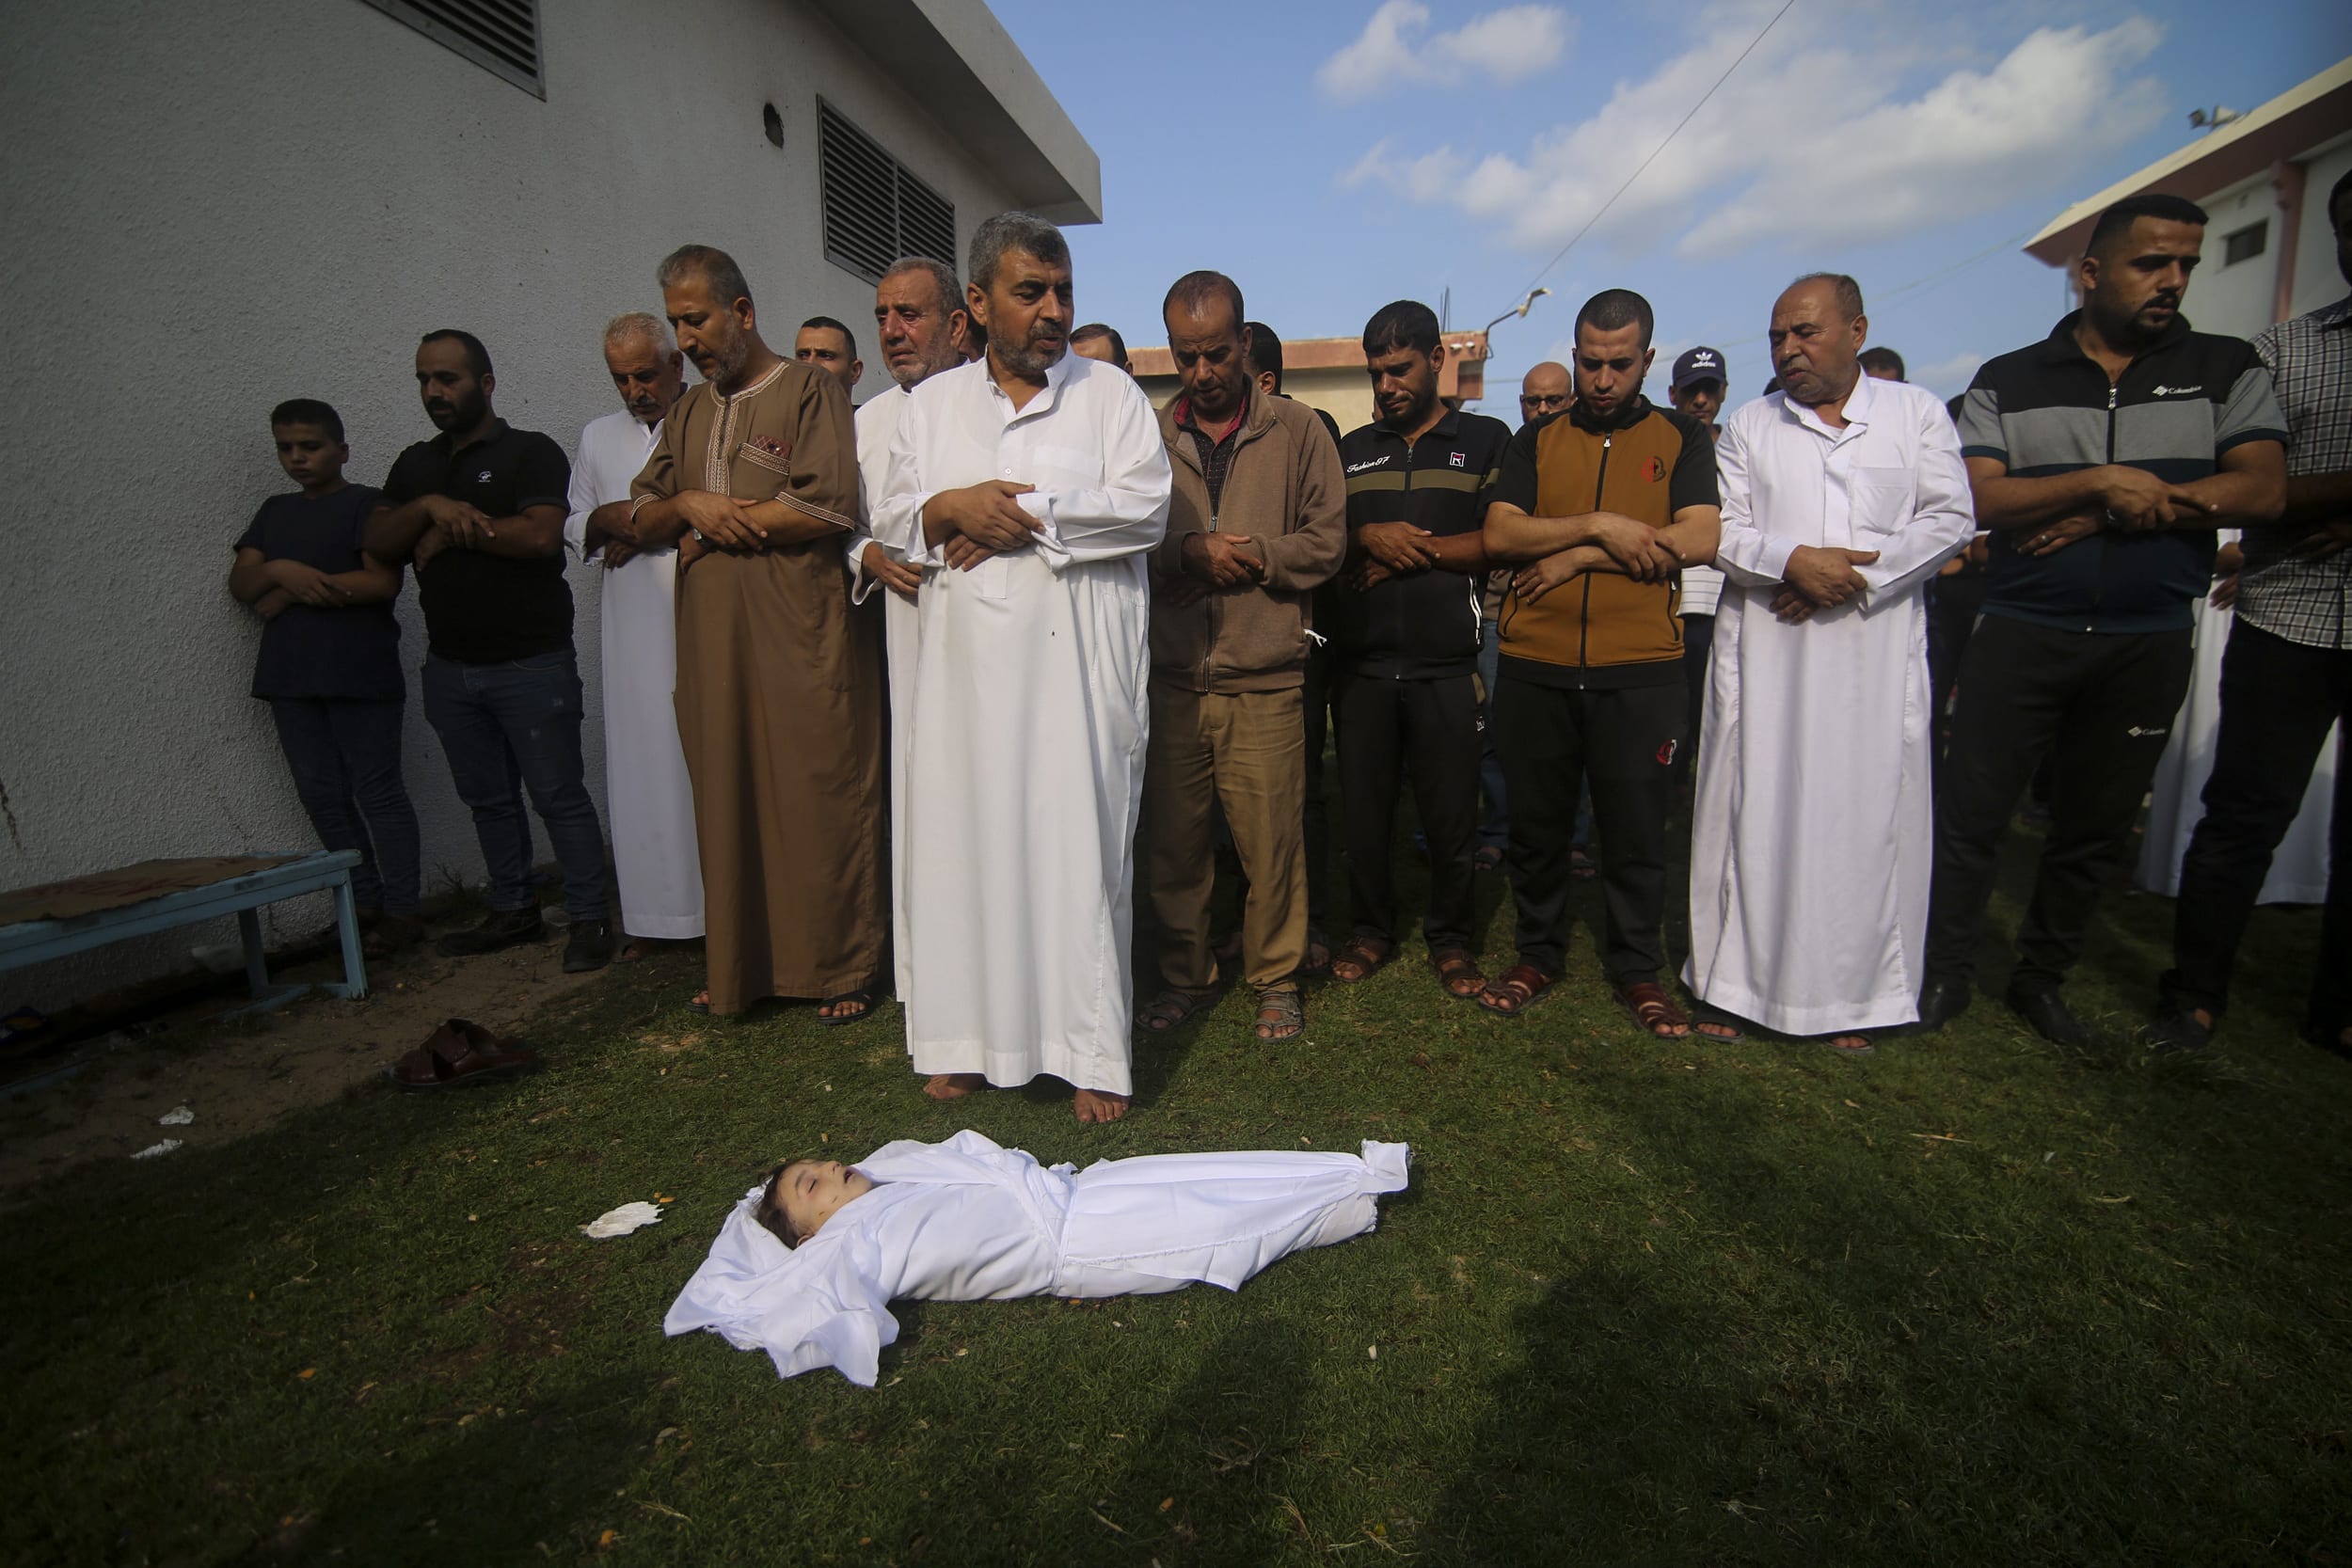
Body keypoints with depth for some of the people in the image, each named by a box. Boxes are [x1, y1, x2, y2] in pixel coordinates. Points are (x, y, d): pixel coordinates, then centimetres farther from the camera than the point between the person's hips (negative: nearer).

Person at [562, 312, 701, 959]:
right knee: (641, 762, 4)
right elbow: (573, 527, 22)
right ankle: (652, 911, 13)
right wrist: (606, 521, 0)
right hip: (633, 632, 4)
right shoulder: (598, 437, 19)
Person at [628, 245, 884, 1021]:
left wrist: (716, 528, -5)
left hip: (803, 636, -6)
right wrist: (689, 504, -5)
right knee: (728, 805, 9)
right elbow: (642, 518, 18)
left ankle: (841, 970, 10)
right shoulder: (686, 412, 21)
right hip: (711, 642, 6)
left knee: (820, 802, -2)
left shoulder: (810, 390, 1)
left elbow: (829, 506, -13)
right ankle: (744, 967, 21)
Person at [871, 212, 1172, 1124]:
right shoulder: (932, 402, 18)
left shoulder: (1110, 393, 8)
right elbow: (889, 518, 13)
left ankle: (1092, 1052, 7)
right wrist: (952, 508, -8)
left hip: (1076, 667, -3)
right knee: (964, 836, 4)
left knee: (1080, 841, -3)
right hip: (965, 665, 3)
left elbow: (1144, 508, -5)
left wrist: (1024, 516, -9)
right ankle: (971, 1035, 18)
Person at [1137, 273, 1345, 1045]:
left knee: (1271, 841, 2)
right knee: (1173, 840, 9)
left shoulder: (1297, 430, 7)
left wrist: (1256, 556, -10)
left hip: (1264, 681, -2)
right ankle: (1185, 975, 27)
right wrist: (1188, 553, -10)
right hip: (1169, 677, 2)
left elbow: (1327, 539, 4)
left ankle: (1276, 977, 22)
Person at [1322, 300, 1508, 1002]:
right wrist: (1368, 537, -7)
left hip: (1446, 664, -2)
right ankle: (1372, 930, 25)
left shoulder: (1486, 440, 8)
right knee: (1364, 809, 8)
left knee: (1452, 813, 3)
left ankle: (1449, 938, 21)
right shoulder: (1350, 450, 17)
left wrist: (1411, 551, -9)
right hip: (1360, 665, 3)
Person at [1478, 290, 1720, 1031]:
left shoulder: (1683, 439, 8)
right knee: (1535, 823, 9)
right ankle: (1538, 954, 25)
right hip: (1535, 666, 2)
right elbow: (1499, 534, -2)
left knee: (1637, 829, 5)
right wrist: (1599, 526, -13)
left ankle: (1636, 969, 21)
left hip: (1640, 669, -1)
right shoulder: (1536, 440, 12)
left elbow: (1699, 540, -7)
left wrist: (1574, 556, -9)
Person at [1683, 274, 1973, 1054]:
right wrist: (1794, 560, -15)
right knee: (1752, 809, 0)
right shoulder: (1749, 426, 11)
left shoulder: (1917, 413, 10)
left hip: (1876, 649, 0)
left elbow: (1950, 518, 3)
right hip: (1765, 648, 0)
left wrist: (1858, 574, -10)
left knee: (1870, 816, 1)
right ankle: (1732, 981, 10)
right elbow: (1719, 531, 2)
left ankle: (1853, 993, 12)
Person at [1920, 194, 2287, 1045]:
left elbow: (2262, 491, -5)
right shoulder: (2009, 381, 4)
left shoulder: (2226, 369, 7)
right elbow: (1978, 502, -7)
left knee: (2095, 830, 10)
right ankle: (1945, 973, 13)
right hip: (2021, 635, -2)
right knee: (1970, 811, -1)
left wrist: (2107, 512, -13)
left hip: (2148, 645, 2)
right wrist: (2100, 481, -18)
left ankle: (2042, 978, 26)